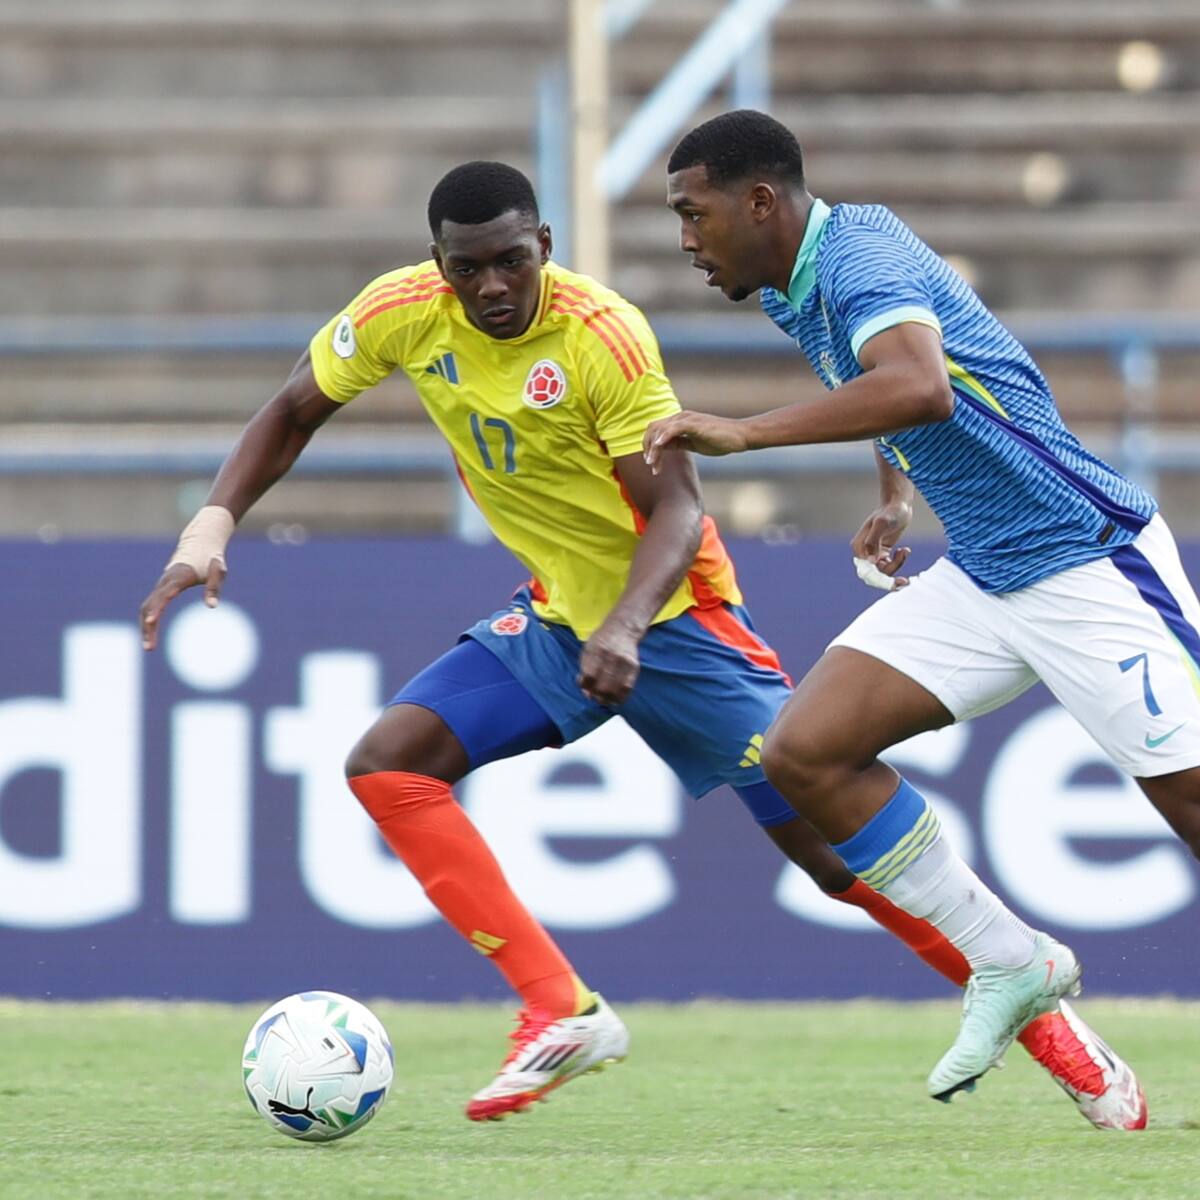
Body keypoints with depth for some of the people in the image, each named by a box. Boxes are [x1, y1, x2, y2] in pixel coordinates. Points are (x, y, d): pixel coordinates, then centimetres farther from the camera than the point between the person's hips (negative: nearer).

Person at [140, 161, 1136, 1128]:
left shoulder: (604, 336, -24)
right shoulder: (404, 313, -10)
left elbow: (676, 508, -25)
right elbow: (295, 413, 4)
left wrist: (625, 629, -41)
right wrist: (213, 525, -11)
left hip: (671, 614, -5)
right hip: (556, 615, 6)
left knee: (830, 842, -8)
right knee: (387, 764, -14)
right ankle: (562, 1013, -16)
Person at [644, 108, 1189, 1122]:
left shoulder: (861, 255, -20)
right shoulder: (800, 287, 9)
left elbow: (919, 389, -41)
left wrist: (741, 433, -40)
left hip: (1089, 563, -9)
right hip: (981, 576, 9)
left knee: (1194, 804, -11)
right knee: (805, 752, -4)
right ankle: (1010, 965, 6)